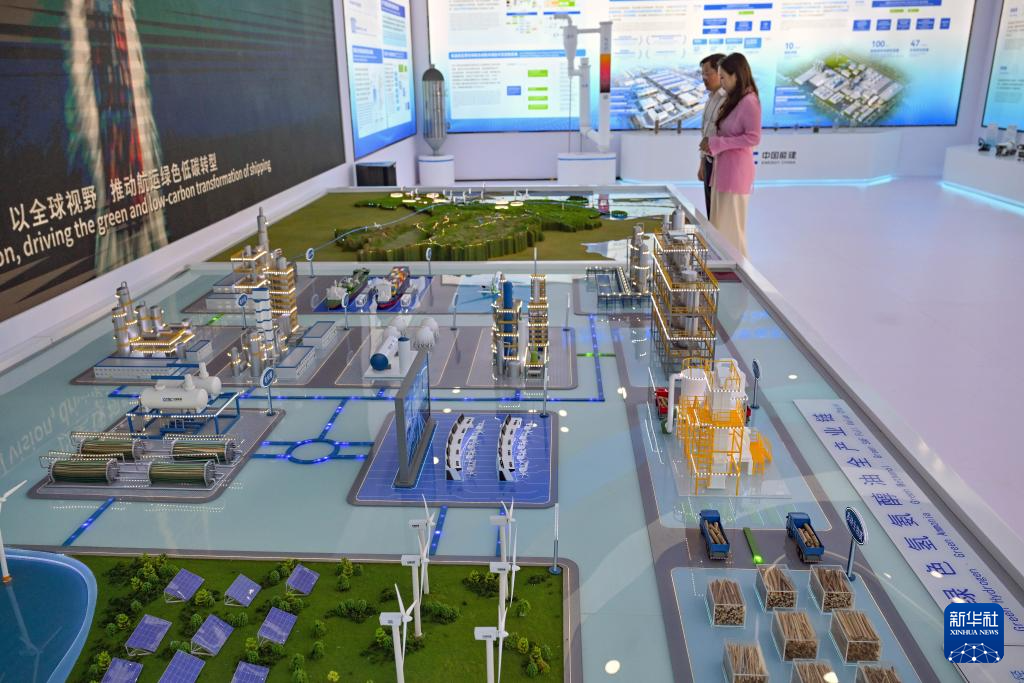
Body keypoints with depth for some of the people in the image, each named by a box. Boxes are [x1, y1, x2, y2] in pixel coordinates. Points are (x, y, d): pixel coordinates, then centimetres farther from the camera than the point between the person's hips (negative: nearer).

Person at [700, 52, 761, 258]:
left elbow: (753, 138, -18)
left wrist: (717, 143, -16)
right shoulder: (733, 100, 14)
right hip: (723, 169, 9)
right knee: (720, 226, 13)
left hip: (736, 171, -9)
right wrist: (712, 144, 3)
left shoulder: (749, 101, -13)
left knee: (731, 226, -1)